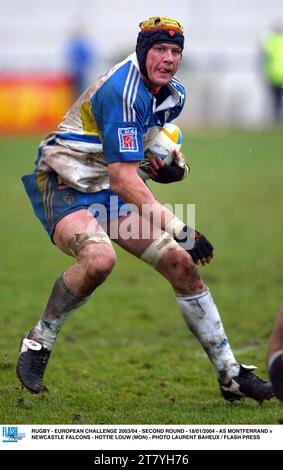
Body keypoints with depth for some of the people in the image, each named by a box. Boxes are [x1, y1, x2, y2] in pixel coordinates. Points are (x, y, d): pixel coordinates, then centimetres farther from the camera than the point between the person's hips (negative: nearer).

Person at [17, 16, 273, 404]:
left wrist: (173, 165, 4)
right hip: (66, 188, -8)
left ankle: (230, 375, 7)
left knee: (182, 264, -1)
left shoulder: (173, 94, 5)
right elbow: (123, 179, -29)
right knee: (99, 258, -37)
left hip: (112, 195, 8)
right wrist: (178, 228, -33)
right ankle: (39, 340, -13)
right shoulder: (122, 91, -24)